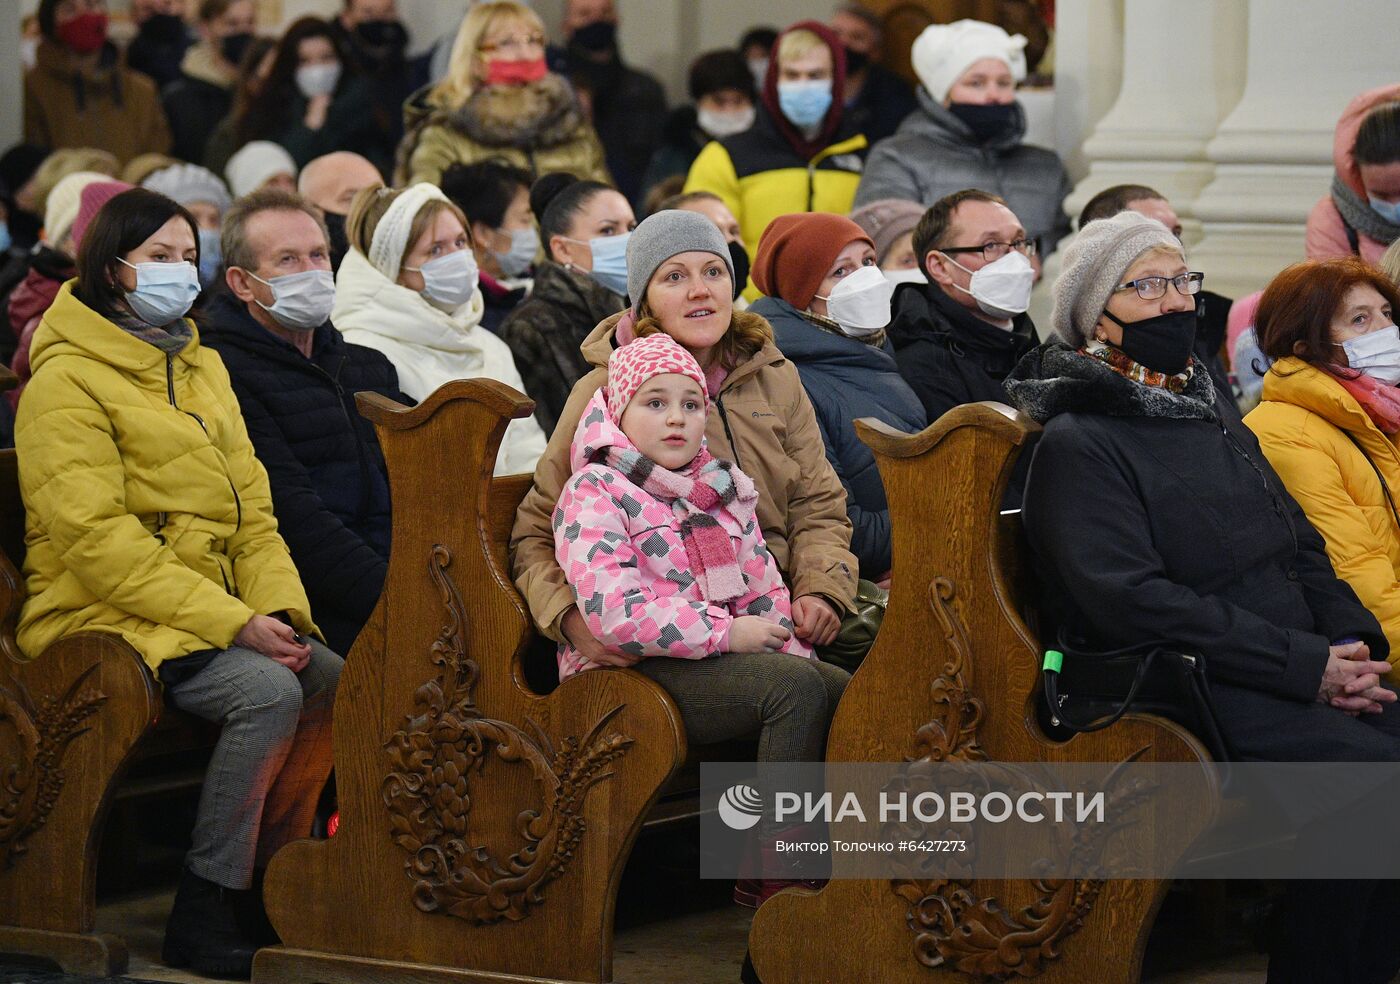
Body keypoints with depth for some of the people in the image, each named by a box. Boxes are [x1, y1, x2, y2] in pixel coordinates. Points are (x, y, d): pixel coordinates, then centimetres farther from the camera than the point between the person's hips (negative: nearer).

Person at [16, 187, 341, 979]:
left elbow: (250, 506, 15)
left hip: (214, 607, 8)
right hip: (102, 614, -8)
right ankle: (204, 917, -21)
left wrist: (281, 609, -6)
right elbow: (95, 538, -17)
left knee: (332, 680, -13)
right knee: (268, 691, -28)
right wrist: (231, 623, -22)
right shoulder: (67, 379, -8)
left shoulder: (203, 369, 18)